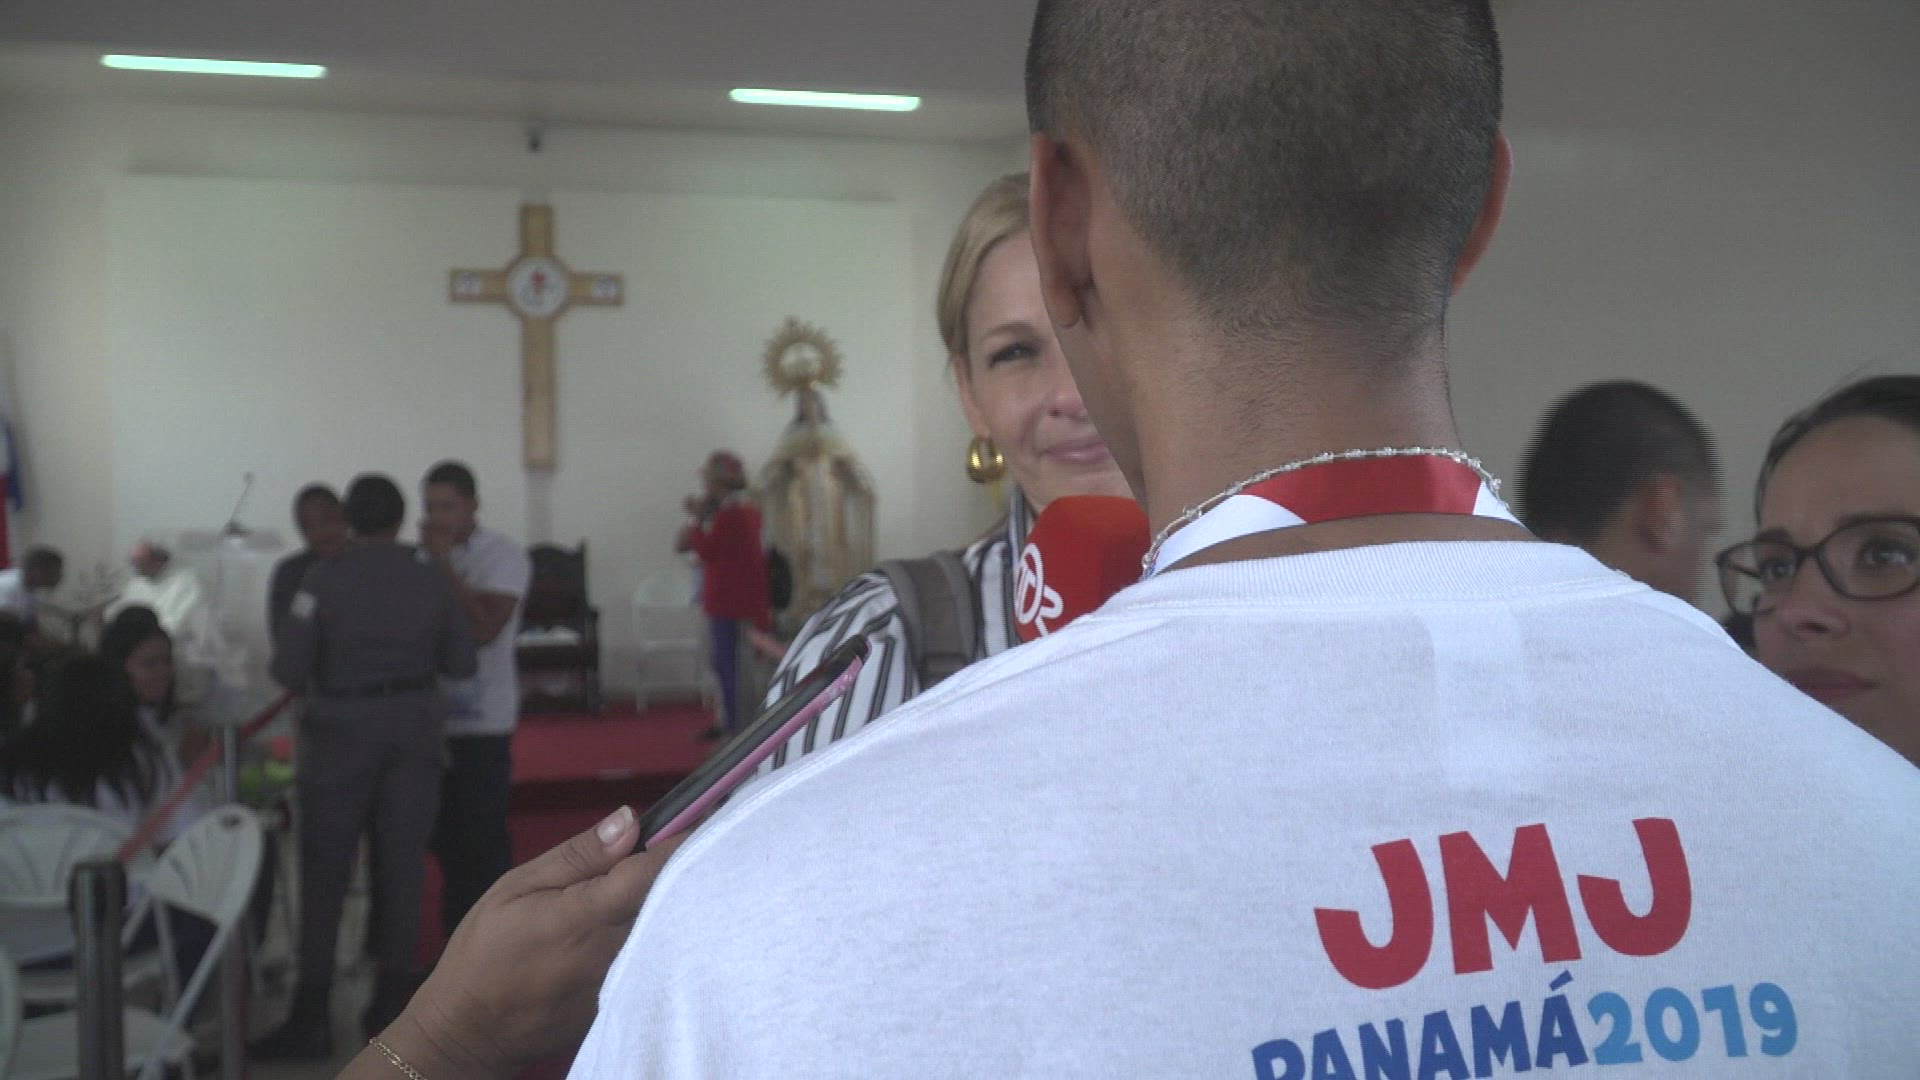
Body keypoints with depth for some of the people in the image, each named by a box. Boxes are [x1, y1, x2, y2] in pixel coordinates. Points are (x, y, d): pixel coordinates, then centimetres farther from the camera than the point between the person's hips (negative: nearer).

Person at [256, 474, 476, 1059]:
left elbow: (288, 669, -13)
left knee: (325, 872, 4)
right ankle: (392, 999, 16)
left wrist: (322, 674, 8)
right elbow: (461, 661, 3)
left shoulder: (325, 579, -9)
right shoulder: (429, 576, -1)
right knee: (401, 864, 10)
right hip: (416, 724, 3)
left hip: (344, 725, -3)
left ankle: (311, 1013, 4)